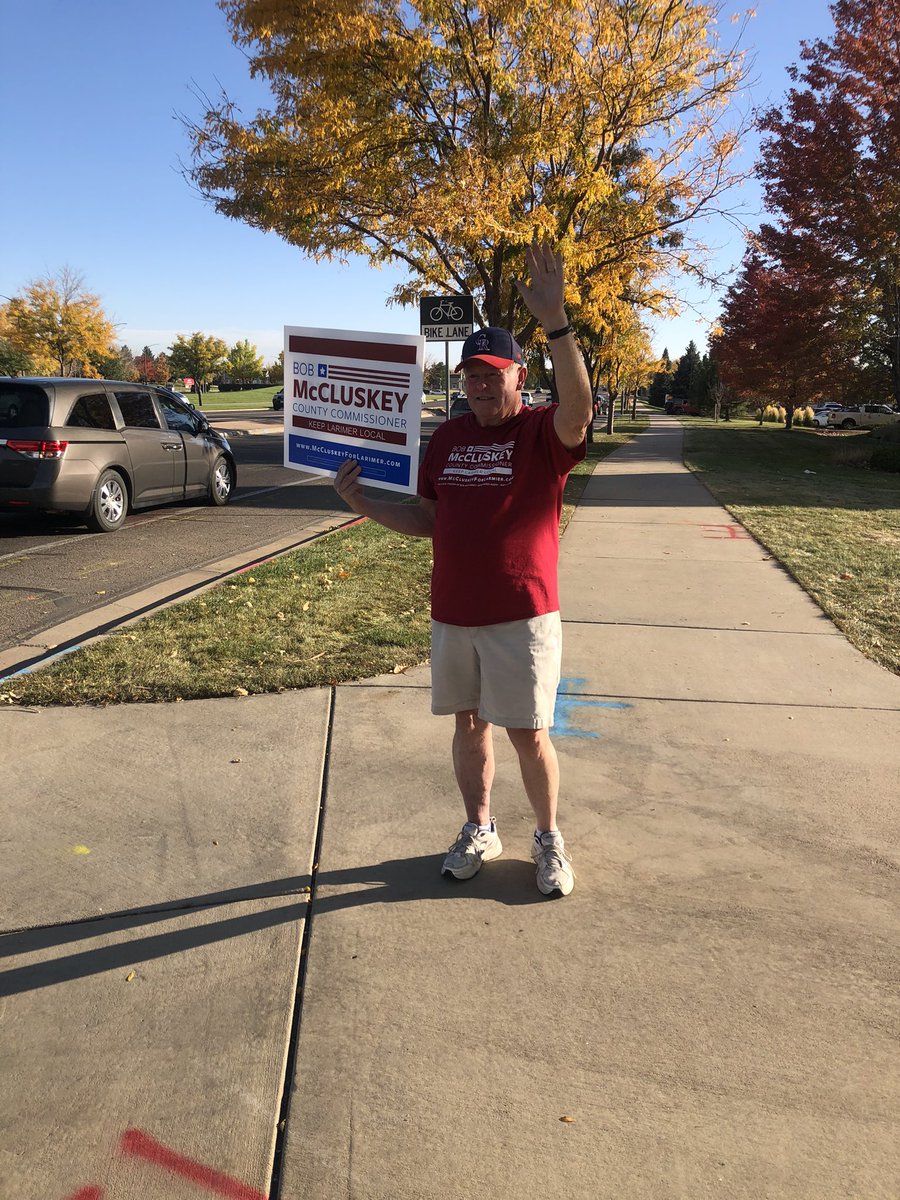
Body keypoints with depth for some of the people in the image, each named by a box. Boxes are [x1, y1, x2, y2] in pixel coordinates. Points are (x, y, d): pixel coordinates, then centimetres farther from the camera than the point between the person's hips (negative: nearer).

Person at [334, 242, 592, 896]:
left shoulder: (543, 433, -8)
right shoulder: (447, 437, 8)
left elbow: (578, 412, -33)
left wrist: (556, 322, -42)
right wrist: (365, 504, 2)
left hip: (523, 616, -5)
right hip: (453, 614, 5)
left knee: (530, 735, 3)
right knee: (469, 723, 15)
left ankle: (549, 840, 26)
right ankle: (479, 830, 35)